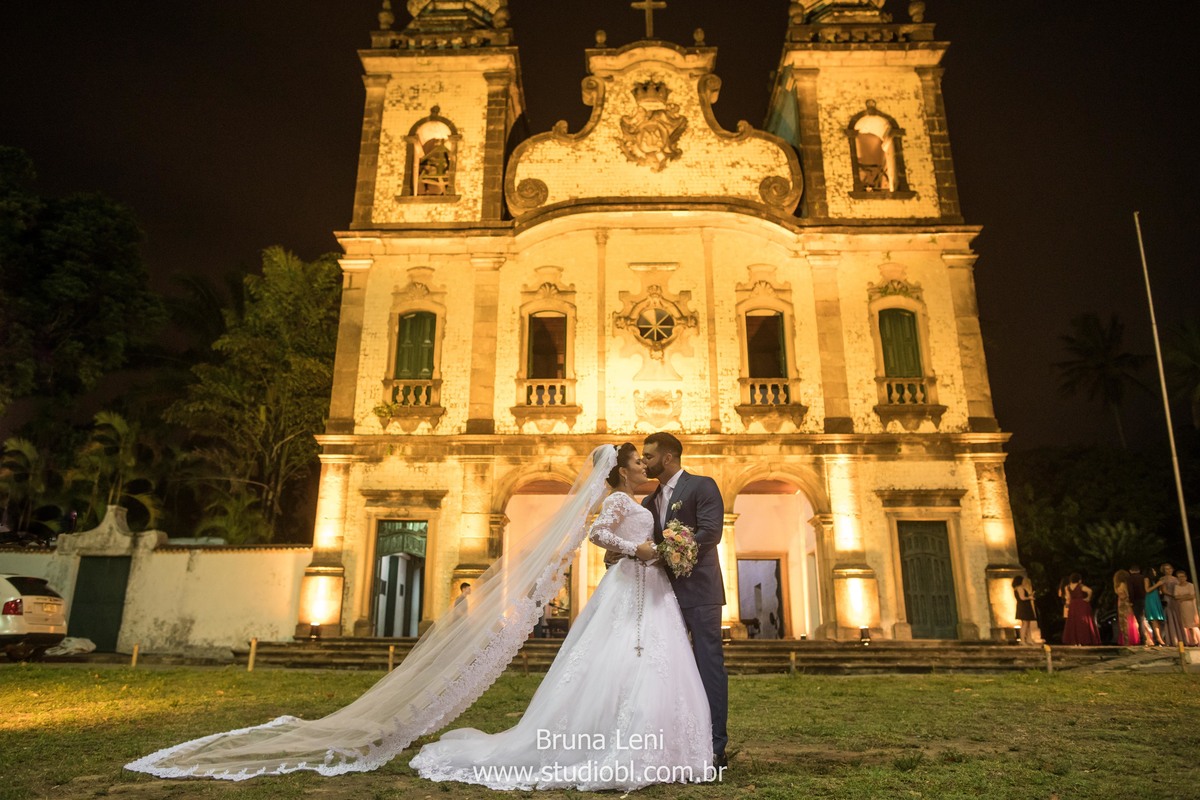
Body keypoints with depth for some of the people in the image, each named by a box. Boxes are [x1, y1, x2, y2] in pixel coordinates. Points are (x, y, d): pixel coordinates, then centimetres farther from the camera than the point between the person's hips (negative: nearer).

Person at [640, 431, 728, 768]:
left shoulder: (702, 486, -4)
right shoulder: (650, 501, 17)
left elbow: (711, 532, -16)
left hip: (698, 591, -7)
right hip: (666, 594, 8)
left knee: (709, 667, -3)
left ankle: (715, 748, 3)